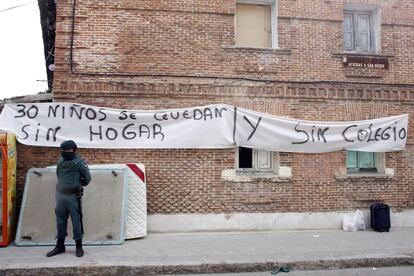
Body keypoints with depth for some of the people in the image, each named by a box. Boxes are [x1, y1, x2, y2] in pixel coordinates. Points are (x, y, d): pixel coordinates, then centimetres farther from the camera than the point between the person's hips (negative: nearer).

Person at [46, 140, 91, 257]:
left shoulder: (80, 162, -8)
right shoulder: (60, 161, 9)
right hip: (60, 195, 6)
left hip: (74, 196, -6)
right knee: (60, 221, 14)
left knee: (76, 221, 0)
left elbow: (87, 178, -4)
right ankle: (60, 246, 27)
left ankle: (79, 247, 10)